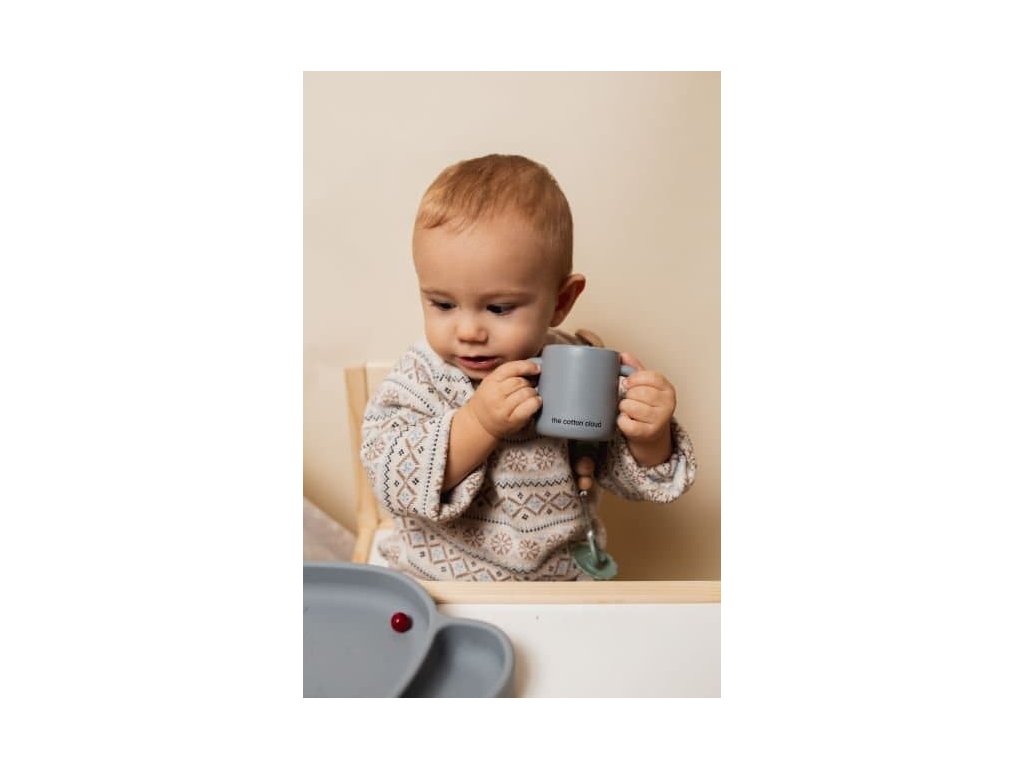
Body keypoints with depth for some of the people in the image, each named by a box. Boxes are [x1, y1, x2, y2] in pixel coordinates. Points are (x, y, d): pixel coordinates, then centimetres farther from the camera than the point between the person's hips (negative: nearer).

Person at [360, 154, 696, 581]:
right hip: (434, 585, -1)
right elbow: (392, 481, -20)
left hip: (563, 580, 2)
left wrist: (649, 437, -20)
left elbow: (626, 478, 2)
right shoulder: (419, 380, -9)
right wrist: (478, 423, -30)